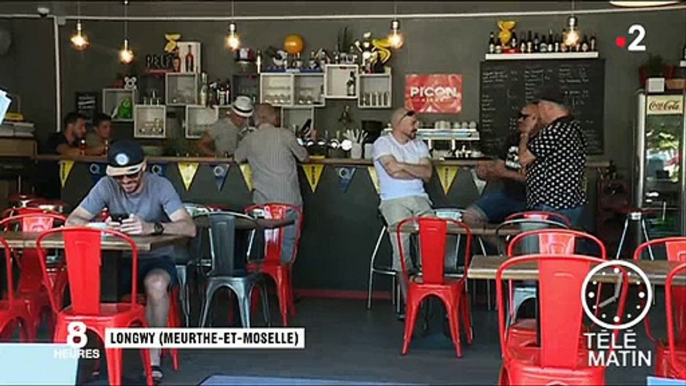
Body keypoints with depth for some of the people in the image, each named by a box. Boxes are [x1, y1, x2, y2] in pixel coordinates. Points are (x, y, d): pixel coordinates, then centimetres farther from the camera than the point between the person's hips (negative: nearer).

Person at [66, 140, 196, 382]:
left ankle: (154, 358, -18)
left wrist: (152, 227, -43)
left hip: (156, 259, -2)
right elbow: (72, 221, -10)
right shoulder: (107, 186, -5)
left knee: (156, 284, -36)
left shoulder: (160, 186, -12)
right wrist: (102, 227, -32)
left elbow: (189, 228, -25)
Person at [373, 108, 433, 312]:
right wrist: (417, 172, 5)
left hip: (419, 198, 4)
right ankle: (407, 301, -16)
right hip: (394, 201, -4)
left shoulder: (419, 145, 21)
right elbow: (393, 170, -9)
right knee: (401, 243, -22)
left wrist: (402, 166, -2)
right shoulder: (383, 143, 6)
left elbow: (427, 173, 6)